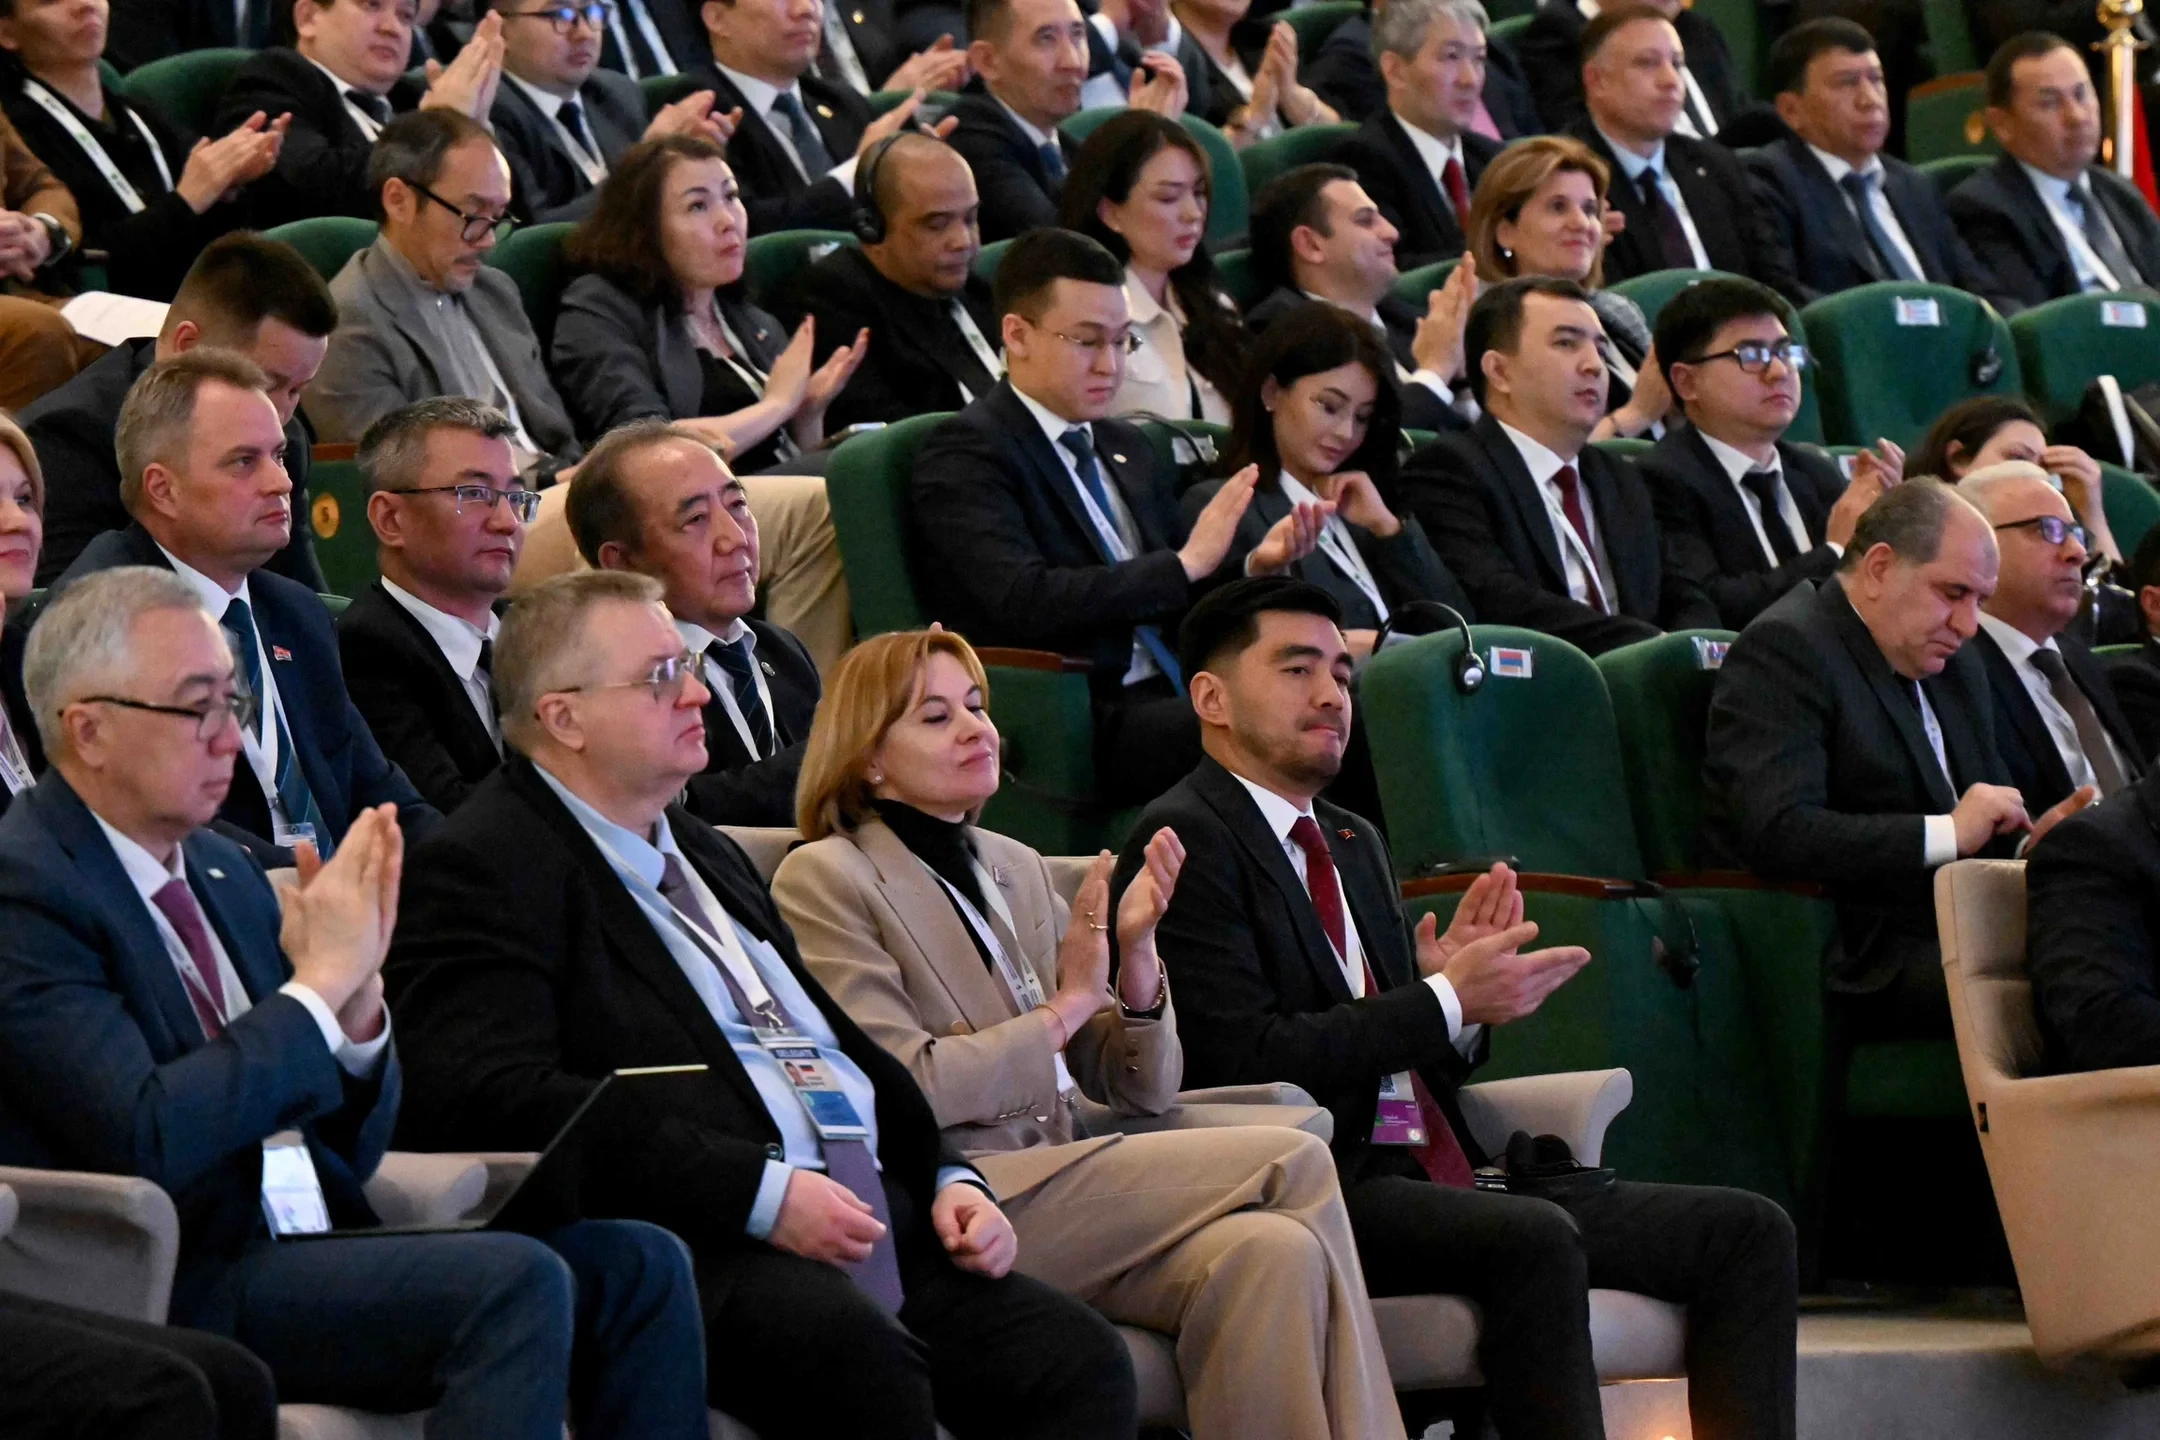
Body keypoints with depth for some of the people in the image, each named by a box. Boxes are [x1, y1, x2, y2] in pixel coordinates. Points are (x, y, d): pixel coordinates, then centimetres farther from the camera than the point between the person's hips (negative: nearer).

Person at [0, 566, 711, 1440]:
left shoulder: (223, 872, 15)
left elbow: (351, 1154, 16)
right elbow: (148, 1140, -22)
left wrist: (358, 998, -3)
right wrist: (320, 983, -13)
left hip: (306, 1252, 8)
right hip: (175, 1293, -8)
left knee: (636, 1265, -7)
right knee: (515, 1284, -26)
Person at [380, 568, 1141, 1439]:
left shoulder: (702, 850, 28)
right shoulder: (481, 868, -1)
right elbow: (500, 1099, -16)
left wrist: (947, 1179, 11)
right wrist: (761, 1192, -20)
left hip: (869, 1225, 9)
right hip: (693, 1249, -8)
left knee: (1080, 1362, -16)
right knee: (861, 1358, -38)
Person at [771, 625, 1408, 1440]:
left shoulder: (1016, 870, 21)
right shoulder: (825, 880, 2)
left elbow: (1140, 1089, 18)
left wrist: (1135, 958, -1)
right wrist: (1063, 1008, -4)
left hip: (1051, 1198, 6)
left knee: (1274, 1249, -27)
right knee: (1292, 1164, -20)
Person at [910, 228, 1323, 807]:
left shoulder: (1126, 448, 22)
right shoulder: (964, 455, -3)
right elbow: (1026, 602, -19)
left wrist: (1254, 567, 2)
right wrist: (1185, 563, -15)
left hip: (1168, 700, 8)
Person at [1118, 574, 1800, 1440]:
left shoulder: (1354, 842, 24)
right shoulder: (1187, 840, -5)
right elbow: (1246, 1062, -16)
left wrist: (1456, 989, 2)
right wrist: (1446, 1000, -14)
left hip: (1440, 1179, 9)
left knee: (1747, 1233, -5)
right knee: (1537, 1240, -36)